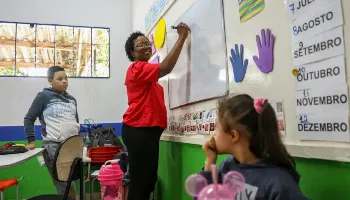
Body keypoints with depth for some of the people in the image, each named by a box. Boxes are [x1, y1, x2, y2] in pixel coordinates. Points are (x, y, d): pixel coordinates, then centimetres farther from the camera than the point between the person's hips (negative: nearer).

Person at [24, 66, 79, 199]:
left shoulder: (72, 99, 14)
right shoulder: (44, 96, -3)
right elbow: (29, 119, 0)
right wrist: (31, 140, -5)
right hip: (53, 146, -5)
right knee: (64, 184, -7)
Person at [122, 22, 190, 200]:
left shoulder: (146, 71, 23)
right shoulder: (137, 68, -11)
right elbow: (166, 67, -23)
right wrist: (182, 37, -16)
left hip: (147, 130, 10)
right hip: (138, 131, -10)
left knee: (149, 180, 15)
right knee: (139, 181, -6)